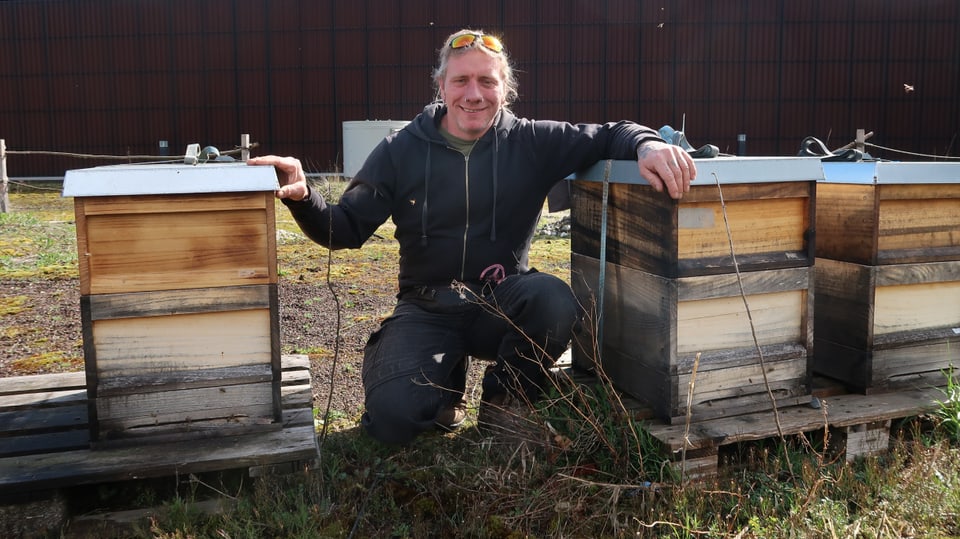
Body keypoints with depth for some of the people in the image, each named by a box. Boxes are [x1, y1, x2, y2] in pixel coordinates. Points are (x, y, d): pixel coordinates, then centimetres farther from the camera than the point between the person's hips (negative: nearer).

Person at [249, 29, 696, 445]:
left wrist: (648, 144, -26)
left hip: (503, 299, 1)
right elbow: (345, 229, -3)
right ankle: (446, 381, 17)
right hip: (427, 309, 0)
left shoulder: (533, 143, -2)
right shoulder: (402, 151, -2)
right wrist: (303, 198, -24)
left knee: (557, 304, -34)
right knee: (393, 418, -23)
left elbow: (609, 137, -2)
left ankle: (505, 397, 0)